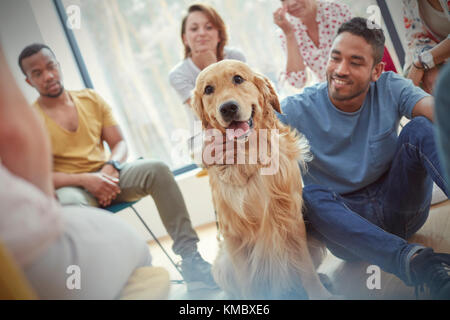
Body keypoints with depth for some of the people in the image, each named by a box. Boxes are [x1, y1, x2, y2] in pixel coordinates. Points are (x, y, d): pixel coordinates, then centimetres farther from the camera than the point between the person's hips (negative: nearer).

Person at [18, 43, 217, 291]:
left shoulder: (90, 99, 11)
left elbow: (119, 143, 11)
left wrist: (110, 168, -12)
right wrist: (85, 180, -22)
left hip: (107, 177, 4)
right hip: (71, 186, -4)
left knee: (157, 170, -22)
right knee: (70, 202, -40)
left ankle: (188, 255, -25)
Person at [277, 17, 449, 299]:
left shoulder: (389, 89, -5)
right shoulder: (298, 110, -9)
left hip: (397, 206, 2)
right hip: (345, 218, -1)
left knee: (420, 128, -19)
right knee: (311, 195, -34)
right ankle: (417, 262, -50)